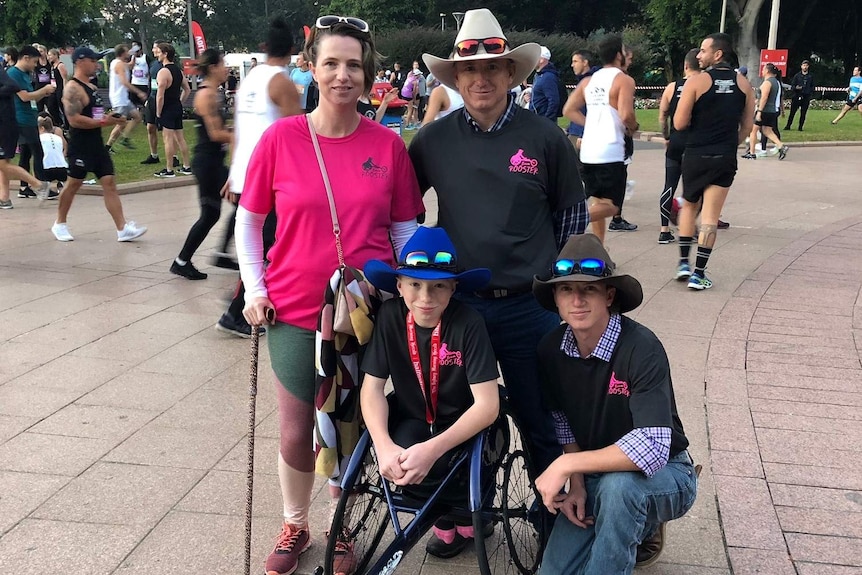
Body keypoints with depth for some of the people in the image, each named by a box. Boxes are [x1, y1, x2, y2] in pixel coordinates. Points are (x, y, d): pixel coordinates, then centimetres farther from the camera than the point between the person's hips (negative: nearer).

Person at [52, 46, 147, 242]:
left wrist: (111, 118, 11)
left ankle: (123, 229, -3)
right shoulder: (73, 89, -14)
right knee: (74, 184, 5)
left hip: (97, 144, 9)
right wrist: (103, 122, -22)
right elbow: (74, 120, -24)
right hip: (80, 146, -8)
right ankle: (59, 224, 24)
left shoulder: (91, 86, 16)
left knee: (109, 184, 1)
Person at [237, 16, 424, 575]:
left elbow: (405, 230, 4)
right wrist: (255, 290, -2)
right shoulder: (280, 138, -5)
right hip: (294, 312, 0)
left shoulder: (388, 144, -3)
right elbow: (248, 221, 5)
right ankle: (295, 526, 35)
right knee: (296, 432, 9)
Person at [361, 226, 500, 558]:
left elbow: (488, 404, -25)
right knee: (397, 464, -26)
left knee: (428, 467, -27)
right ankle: (459, 509, 5)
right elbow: (372, 388, -12)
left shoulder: (468, 323, -24)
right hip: (412, 418, 3)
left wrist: (433, 449, -36)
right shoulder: (390, 316, -16)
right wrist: (384, 445, -29)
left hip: (461, 425, -3)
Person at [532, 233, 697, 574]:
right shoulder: (552, 350, -9)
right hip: (594, 476, 6)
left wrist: (565, 465, -31)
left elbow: (652, 448, -35)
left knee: (618, 485, -38)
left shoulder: (641, 348, -27)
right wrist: (576, 483, -9)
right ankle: (638, 529, 21)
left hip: (662, 474, -6)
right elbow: (564, 424, 5)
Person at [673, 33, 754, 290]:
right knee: (710, 216, 3)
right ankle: (698, 274, 2)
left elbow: (679, 124, -10)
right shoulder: (743, 83, 3)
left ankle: (684, 263, 15)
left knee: (689, 206, 19)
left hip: (696, 155, -2)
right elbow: (747, 126, 9)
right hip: (725, 159, 2)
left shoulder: (696, 82, -10)